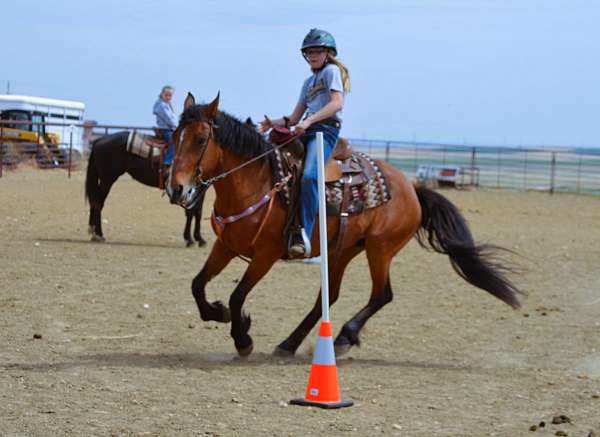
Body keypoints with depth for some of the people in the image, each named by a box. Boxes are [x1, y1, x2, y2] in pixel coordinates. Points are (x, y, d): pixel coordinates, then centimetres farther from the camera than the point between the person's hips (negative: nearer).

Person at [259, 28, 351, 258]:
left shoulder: (332, 71, 5)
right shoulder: (309, 82, 28)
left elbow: (337, 103, -12)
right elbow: (294, 118, 24)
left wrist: (308, 121, -21)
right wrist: (272, 123, 7)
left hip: (325, 129, -9)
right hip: (306, 132, 9)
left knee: (309, 176, -32)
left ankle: (303, 235, -40)